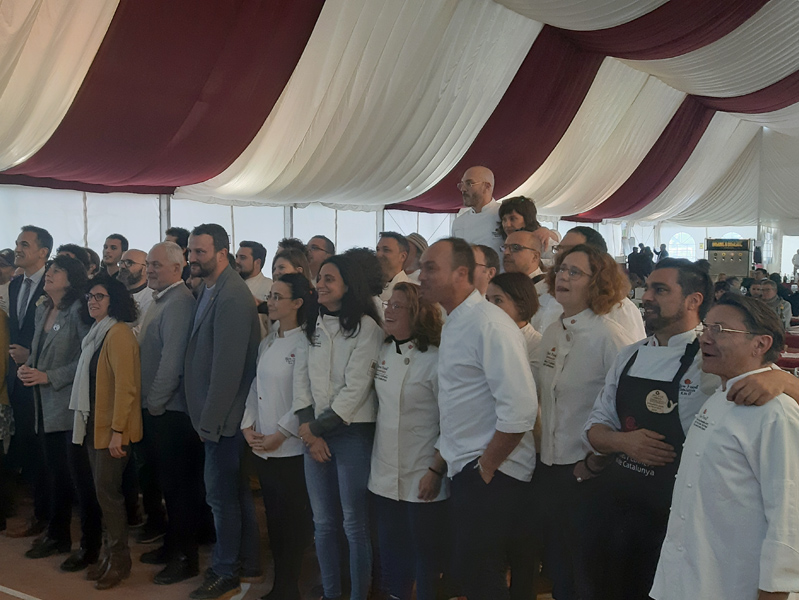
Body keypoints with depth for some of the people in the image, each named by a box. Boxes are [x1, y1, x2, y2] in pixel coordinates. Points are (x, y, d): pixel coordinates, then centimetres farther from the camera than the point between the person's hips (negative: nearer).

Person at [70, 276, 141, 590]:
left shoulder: (118, 334, -15)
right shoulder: (96, 333, 14)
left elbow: (125, 386, -20)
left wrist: (117, 431, -21)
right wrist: (87, 423, 13)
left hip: (112, 429, -9)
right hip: (94, 424, 9)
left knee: (107, 490, -3)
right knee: (103, 490, 13)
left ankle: (119, 559, 11)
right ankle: (109, 552, 24)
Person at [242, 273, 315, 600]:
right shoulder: (267, 342, 12)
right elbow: (256, 387, 13)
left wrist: (279, 434, -14)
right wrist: (248, 425, 2)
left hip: (290, 449, -7)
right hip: (262, 447, 7)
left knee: (293, 521, 3)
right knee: (273, 518, 14)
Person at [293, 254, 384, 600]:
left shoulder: (366, 327, -8)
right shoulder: (313, 325, 11)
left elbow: (356, 388, -12)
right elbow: (301, 378, 5)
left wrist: (320, 427, -8)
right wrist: (308, 429, -6)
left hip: (352, 432, -5)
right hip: (314, 433, 6)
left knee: (355, 525, 1)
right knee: (323, 522, 13)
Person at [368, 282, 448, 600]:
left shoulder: (435, 360, -15)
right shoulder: (384, 352, 6)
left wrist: (437, 470, -15)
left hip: (423, 479, -6)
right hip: (385, 475, 6)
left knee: (427, 555, 7)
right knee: (391, 550, 17)